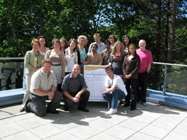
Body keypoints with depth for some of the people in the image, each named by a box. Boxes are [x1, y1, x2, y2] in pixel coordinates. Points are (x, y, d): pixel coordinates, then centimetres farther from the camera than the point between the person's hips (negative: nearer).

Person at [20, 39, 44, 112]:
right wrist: (35, 69, -12)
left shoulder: (42, 55, 8)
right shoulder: (28, 53, 1)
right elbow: (26, 64, -7)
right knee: (28, 89, -3)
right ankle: (24, 105, 7)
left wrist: (40, 69, -11)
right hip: (30, 74, -2)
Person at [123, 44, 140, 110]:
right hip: (126, 76, 4)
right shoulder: (126, 57, 12)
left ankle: (133, 105, 3)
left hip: (134, 76, -4)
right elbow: (123, 66, 9)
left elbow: (137, 67, -8)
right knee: (127, 89, 12)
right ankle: (127, 102, 27)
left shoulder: (137, 57, -1)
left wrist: (131, 74, -13)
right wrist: (125, 74, -4)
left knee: (134, 90, -2)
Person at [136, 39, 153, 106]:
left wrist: (147, 71, -5)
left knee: (144, 87, 8)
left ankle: (143, 100, 19)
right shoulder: (136, 51, 3)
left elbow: (149, 63, -1)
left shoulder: (148, 52, -1)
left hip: (144, 72, -1)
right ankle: (137, 99, 25)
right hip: (136, 72, 1)